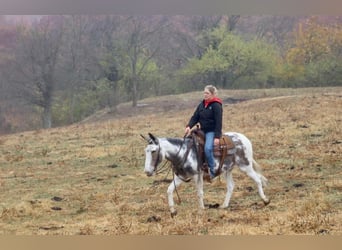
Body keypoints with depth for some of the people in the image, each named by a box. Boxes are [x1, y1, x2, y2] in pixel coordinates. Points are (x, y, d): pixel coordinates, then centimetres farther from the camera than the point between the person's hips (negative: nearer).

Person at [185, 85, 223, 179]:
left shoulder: (216, 105, -12)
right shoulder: (202, 104, 10)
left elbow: (218, 122, -16)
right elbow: (195, 117, 7)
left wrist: (217, 137, -22)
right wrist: (189, 126, -12)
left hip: (212, 131, -8)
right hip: (203, 131, 8)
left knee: (208, 148, -28)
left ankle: (212, 170, -18)